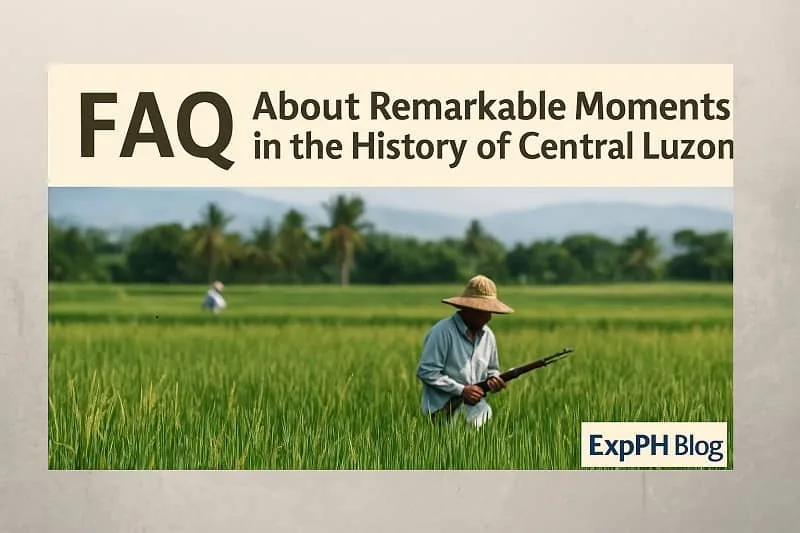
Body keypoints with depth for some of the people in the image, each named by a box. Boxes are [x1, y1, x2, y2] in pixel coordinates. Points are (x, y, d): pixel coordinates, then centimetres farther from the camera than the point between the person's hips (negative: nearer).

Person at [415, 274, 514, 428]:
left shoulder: (488, 335, 15)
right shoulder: (442, 332, -8)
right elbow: (426, 372, -11)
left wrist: (493, 379, 5)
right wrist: (461, 390, -12)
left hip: (478, 410, 6)